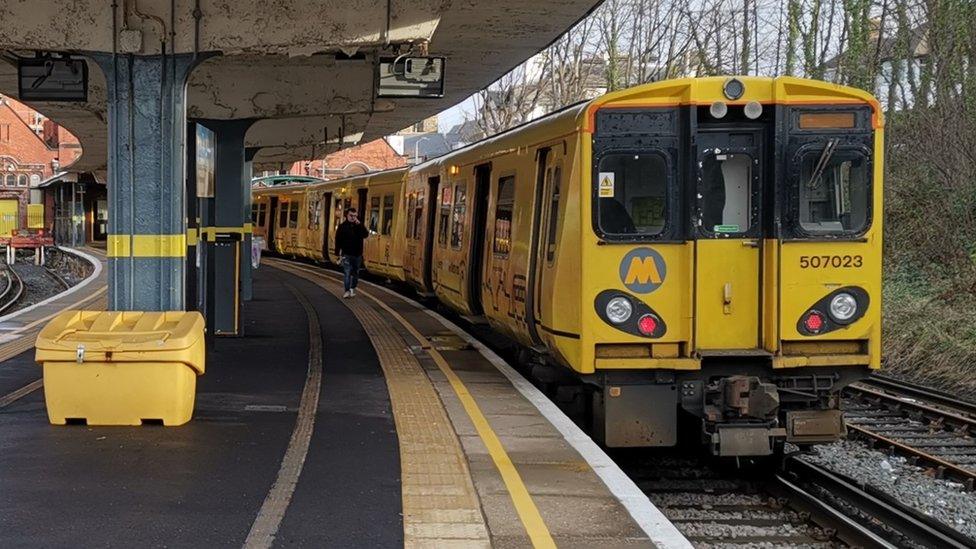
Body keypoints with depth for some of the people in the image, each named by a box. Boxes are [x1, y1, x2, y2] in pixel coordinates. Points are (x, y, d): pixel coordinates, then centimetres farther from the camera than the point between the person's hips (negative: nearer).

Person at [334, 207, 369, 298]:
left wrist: (359, 225, -19)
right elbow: (338, 240, -4)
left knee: (355, 273, 11)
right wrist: (338, 253, -8)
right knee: (347, 272, -10)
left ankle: (353, 288, 24)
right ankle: (347, 290, -12)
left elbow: (366, 235, -11)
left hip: (357, 254, 4)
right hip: (346, 254, -4)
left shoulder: (359, 226, 7)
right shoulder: (342, 226, -2)